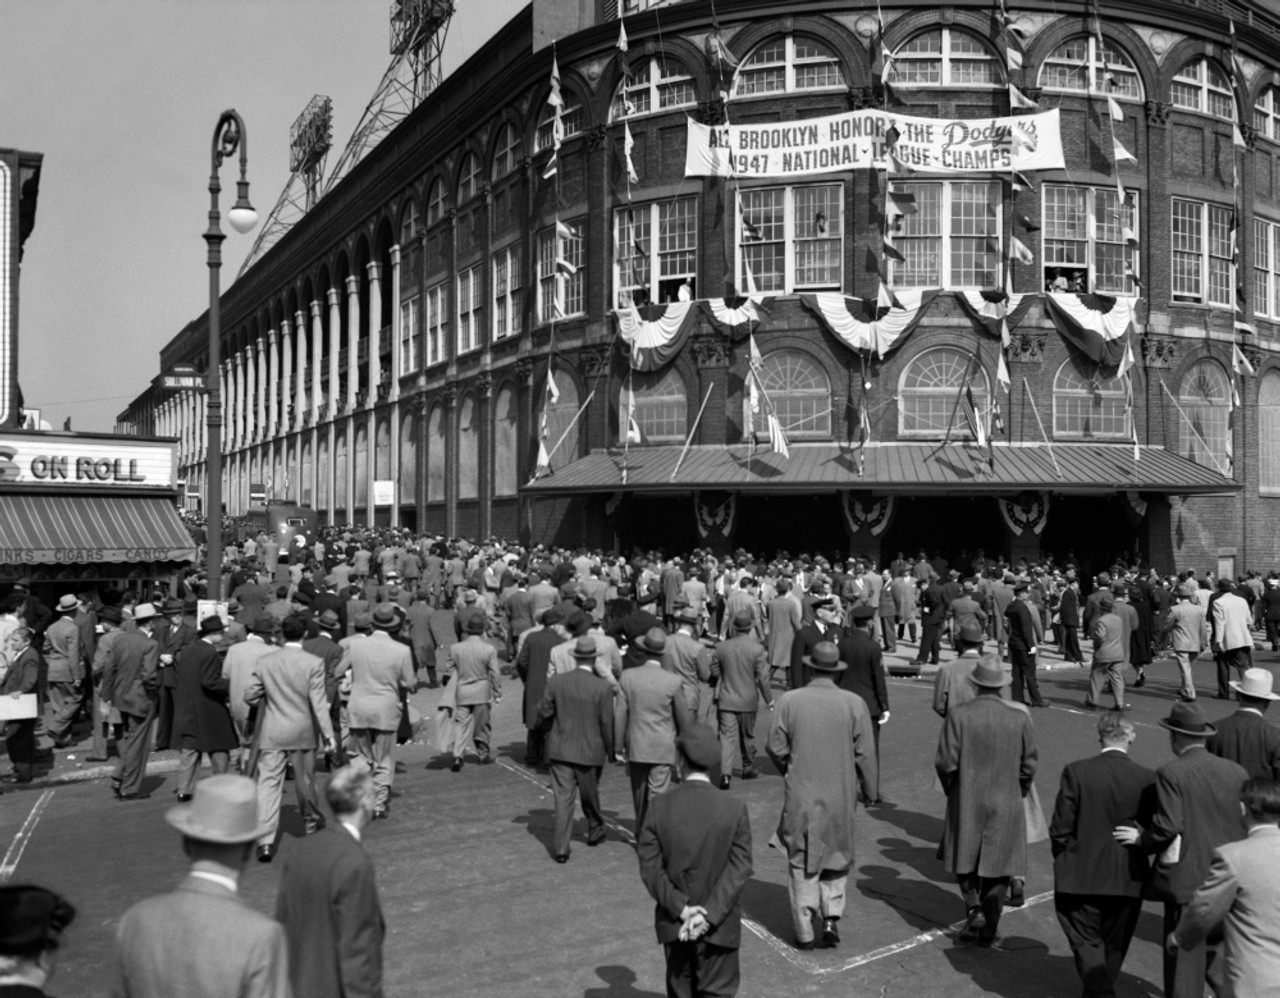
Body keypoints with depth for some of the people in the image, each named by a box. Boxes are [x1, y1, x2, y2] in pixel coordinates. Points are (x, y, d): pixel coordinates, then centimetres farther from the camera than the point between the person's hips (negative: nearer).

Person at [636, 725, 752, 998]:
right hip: (720, 927, -2)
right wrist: (710, 915, -15)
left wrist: (681, 908, -12)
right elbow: (739, 868, -15)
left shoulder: (660, 807, -10)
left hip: (673, 924, 2)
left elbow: (650, 868, -11)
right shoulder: (735, 808, -13)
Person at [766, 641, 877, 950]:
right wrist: (869, 789, 10)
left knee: (801, 864, 12)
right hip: (841, 796, 1)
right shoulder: (854, 704, -9)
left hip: (800, 796, 0)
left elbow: (776, 748, -5)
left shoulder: (788, 701, -10)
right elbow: (864, 754, -4)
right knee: (837, 857, 22)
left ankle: (805, 932, 17)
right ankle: (831, 917, 13)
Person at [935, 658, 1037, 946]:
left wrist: (951, 789, 6)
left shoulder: (958, 715, -13)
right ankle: (988, 928, 17)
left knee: (964, 859, 18)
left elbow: (946, 762, -13)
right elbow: (1029, 766, -2)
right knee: (998, 867, 13)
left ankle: (973, 907, 1)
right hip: (1007, 804, 1)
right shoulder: (1020, 718, -8)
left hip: (966, 803, -1)